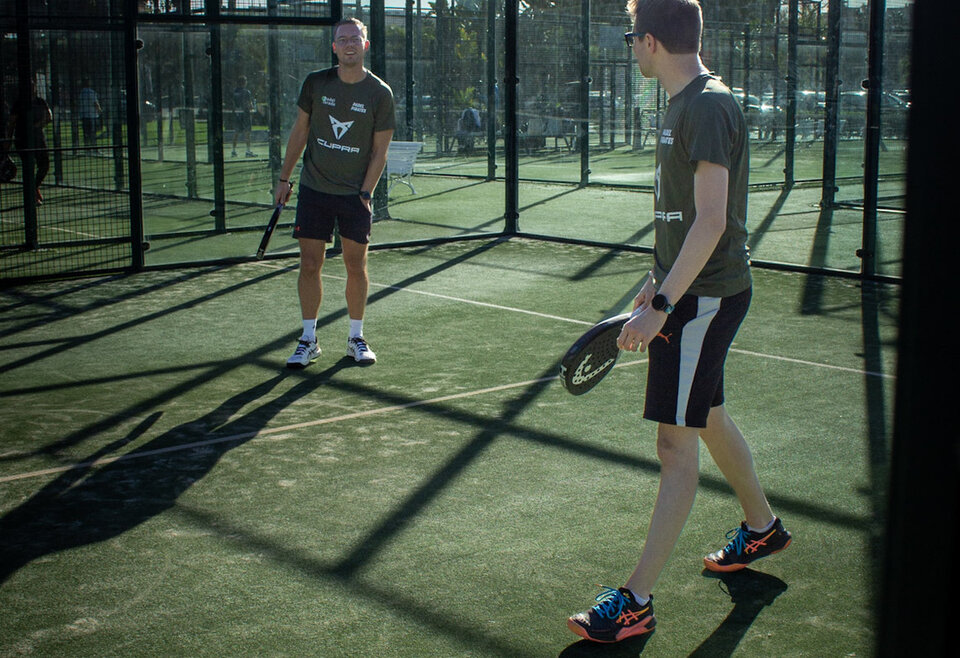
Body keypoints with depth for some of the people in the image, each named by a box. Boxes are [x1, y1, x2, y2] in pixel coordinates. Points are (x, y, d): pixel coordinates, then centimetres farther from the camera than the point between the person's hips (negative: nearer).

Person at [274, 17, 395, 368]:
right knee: (310, 265, 1)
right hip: (314, 190, 1)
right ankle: (308, 341, 11)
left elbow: (379, 151, -2)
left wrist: (365, 194, -9)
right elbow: (300, 131, 10)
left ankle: (356, 338, 19)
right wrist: (284, 178, 9)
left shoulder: (380, 93, -4)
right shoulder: (315, 83, 0)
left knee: (356, 267, 4)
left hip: (355, 195, -1)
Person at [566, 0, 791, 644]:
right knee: (708, 415, 23)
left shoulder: (708, 107, -19)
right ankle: (762, 526, 44)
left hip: (706, 297, -10)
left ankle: (635, 602, -3)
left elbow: (711, 221, -25)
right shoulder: (688, 103, 12)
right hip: (693, 292, 10)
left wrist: (662, 303, -26)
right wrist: (659, 282, 23)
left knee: (677, 442, -7)